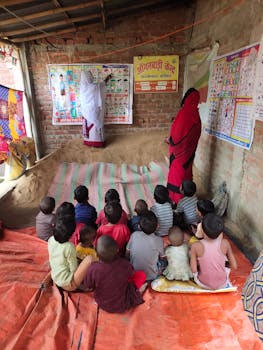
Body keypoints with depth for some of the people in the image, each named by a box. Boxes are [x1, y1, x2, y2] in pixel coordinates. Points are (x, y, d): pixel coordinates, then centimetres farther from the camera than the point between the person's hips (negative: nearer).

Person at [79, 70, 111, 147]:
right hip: (93, 109, -6)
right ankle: (97, 141, 8)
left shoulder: (82, 86, -4)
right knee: (96, 123, 3)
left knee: (88, 123, 14)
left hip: (85, 110, 6)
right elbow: (103, 83, 3)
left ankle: (88, 140, 21)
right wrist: (108, 78, 21)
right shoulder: (95, 87, -16)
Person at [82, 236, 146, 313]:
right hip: (122, 306, -1)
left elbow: (88, 288, -10)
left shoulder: (92, 269, -31)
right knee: (141, 274, 6)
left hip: (103, 305, 2)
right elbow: (132, 274, -5)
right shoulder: (125, 264, -29)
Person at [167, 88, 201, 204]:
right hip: (190, 150, 7)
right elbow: (195, 134, 11)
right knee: (186, 170, 17)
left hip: (179, 150, -7)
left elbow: (176, 131, -17)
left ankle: (176, 197, 11)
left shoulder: (184, 113, -19)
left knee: (177, 172, 3)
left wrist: (170, 140, 2)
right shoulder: (196, 114, 4)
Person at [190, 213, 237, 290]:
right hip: (222, 284, 2)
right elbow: (234, 266, -10)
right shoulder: (225, 243, -20)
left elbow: (194, 270, -21)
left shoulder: (196, 246, -26)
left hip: (203, 284, -1)